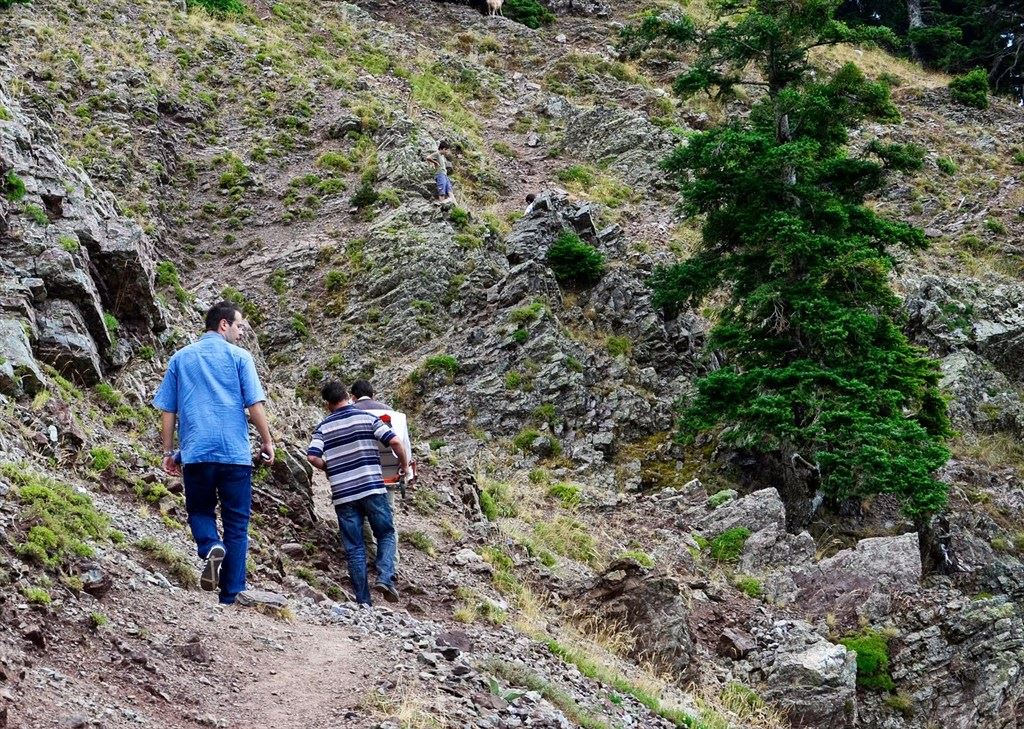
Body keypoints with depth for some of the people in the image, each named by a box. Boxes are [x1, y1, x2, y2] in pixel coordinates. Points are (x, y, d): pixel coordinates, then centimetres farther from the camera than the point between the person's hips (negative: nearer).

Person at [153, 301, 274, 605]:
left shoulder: (180, 358, 12)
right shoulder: (238, 356, 3)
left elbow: (168, 410, 10)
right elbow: (255, 405, -4)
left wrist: (168, 452, 16)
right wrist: (267, 442, 6)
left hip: (195, 452, 2)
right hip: (235, 453, -2)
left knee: (200, 510, 19)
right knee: (236, 523, 6)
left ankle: (211, 548, -13)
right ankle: (232, 597, 3)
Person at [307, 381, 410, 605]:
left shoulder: (323, 427, 6)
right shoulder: (367, 418, 2)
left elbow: (313, 457, -6)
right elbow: (394, 441, -7)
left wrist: (330, 469, 14)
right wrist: (404, 463, 10)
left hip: (342, 494, 1)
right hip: (372, 488, -1)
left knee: (354, 547, 6)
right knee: (386, 534, 15)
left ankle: (363, 601, 4)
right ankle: (385, 577, -9)